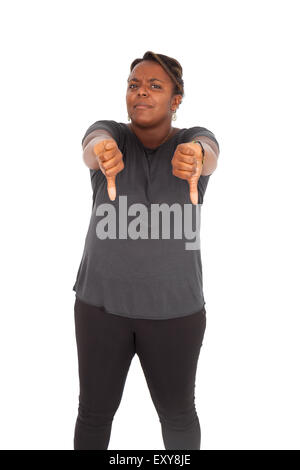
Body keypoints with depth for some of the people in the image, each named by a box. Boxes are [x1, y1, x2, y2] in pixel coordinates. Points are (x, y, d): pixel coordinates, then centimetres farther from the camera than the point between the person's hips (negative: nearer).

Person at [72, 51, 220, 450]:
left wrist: (193, 157, -54)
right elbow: (93, 144, -28)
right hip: (103, 298, 1)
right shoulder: (109, 134, -4)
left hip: (174, 304, 0)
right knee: (95, 409, 10)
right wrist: (102, 151, -54)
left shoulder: (195, 140, -4)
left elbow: (209, 153, -29)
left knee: (177, 410, 14)